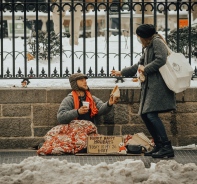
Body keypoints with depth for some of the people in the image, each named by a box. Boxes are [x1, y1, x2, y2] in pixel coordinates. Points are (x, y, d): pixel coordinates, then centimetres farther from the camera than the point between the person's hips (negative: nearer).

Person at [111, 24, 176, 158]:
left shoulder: (157, 42, -4)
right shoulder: (148, 47, 26)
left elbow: (161, 60, -19)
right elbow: (140, 65, 37)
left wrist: (145, 69, -8)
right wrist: (121, 73, 41)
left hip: (158, 84, -10)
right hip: (149, 86, 10)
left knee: (151, 114, -19)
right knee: (145, 115, 5)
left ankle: (167, 147, -21)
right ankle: (159, 145, 9)